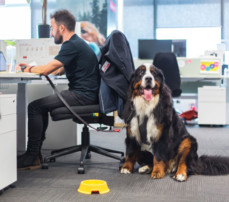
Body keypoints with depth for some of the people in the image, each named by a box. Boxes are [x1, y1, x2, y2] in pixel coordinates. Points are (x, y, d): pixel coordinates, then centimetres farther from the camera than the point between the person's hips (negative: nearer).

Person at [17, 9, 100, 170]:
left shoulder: (72, 45, -15)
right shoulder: (77, 43, 20)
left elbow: (46, 69, -18)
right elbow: (59, 71, 27)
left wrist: (29, 69, 3)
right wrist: (32, 68, 22)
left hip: (83, 95, -11)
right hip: (84, 94, 11)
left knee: (34, 107, -13)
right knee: (41, 105, 19)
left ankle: (32, 158, -6)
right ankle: (35, 153, 18)